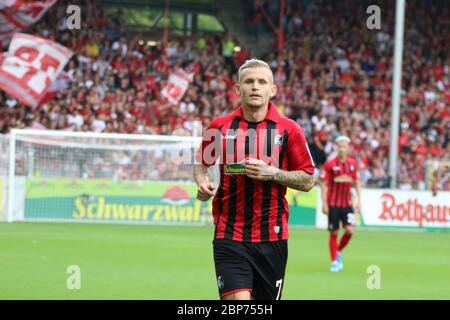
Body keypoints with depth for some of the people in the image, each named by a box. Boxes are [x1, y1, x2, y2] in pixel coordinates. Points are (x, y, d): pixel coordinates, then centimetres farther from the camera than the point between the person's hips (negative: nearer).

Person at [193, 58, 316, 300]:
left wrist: (271, 173, -13)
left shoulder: (288, 129, 0)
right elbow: (201, 163, 19)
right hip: (229, 236, -1)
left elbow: (308, 180, 3)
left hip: (272, 237, 1)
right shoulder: (219, 126, 2)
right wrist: (202, 182, -4)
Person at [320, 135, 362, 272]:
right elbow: (323, 184, -4)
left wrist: (359, 200, 6)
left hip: (347, 203, 3)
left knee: (350, 230, -11)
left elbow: (357, 182, 13)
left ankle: (339, 252, 14)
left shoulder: (353, 163, 6)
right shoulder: (330, 164, -5)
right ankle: (334, 261, 12)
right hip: (333, 203, -3)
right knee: (333, 233, 1)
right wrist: (324, 203, -9)